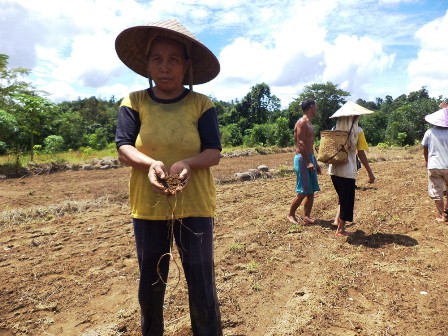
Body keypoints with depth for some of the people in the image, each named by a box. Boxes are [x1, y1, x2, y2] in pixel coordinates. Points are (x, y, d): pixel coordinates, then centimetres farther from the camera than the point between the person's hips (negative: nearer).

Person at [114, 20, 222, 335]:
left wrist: (187, 163, -27)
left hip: (194, 208, -1)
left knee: (203, 292, 4)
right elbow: (123, 148, -6)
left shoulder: (202, 104, -1)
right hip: (148, 208, 2)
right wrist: (150, 164, -27)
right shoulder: (134, 102, 2)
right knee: (150, 288, 16)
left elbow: (214, 153, -6)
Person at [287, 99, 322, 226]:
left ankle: (306, 217, 14)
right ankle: (291, 214, 10)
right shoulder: (302, 122, -11)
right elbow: (300, 144, -19)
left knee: (311, 191, 8)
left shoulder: (309, 123, 18)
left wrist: (315, 162, 21)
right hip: (302, 159, -10)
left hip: (309, 158, 10)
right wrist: (308, 162, -23)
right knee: (303, 192, -5)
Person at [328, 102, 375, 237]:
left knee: (342, 197, 25)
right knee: (347, 200, 9)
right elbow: (361, 155, -8)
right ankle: (340, 230, 16)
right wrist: (370, 173, -2)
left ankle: (337, 219, 17)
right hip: (348, 171, -5)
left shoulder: (334, 130, 5)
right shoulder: (357, 131, -7)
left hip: (334, 170, 5)